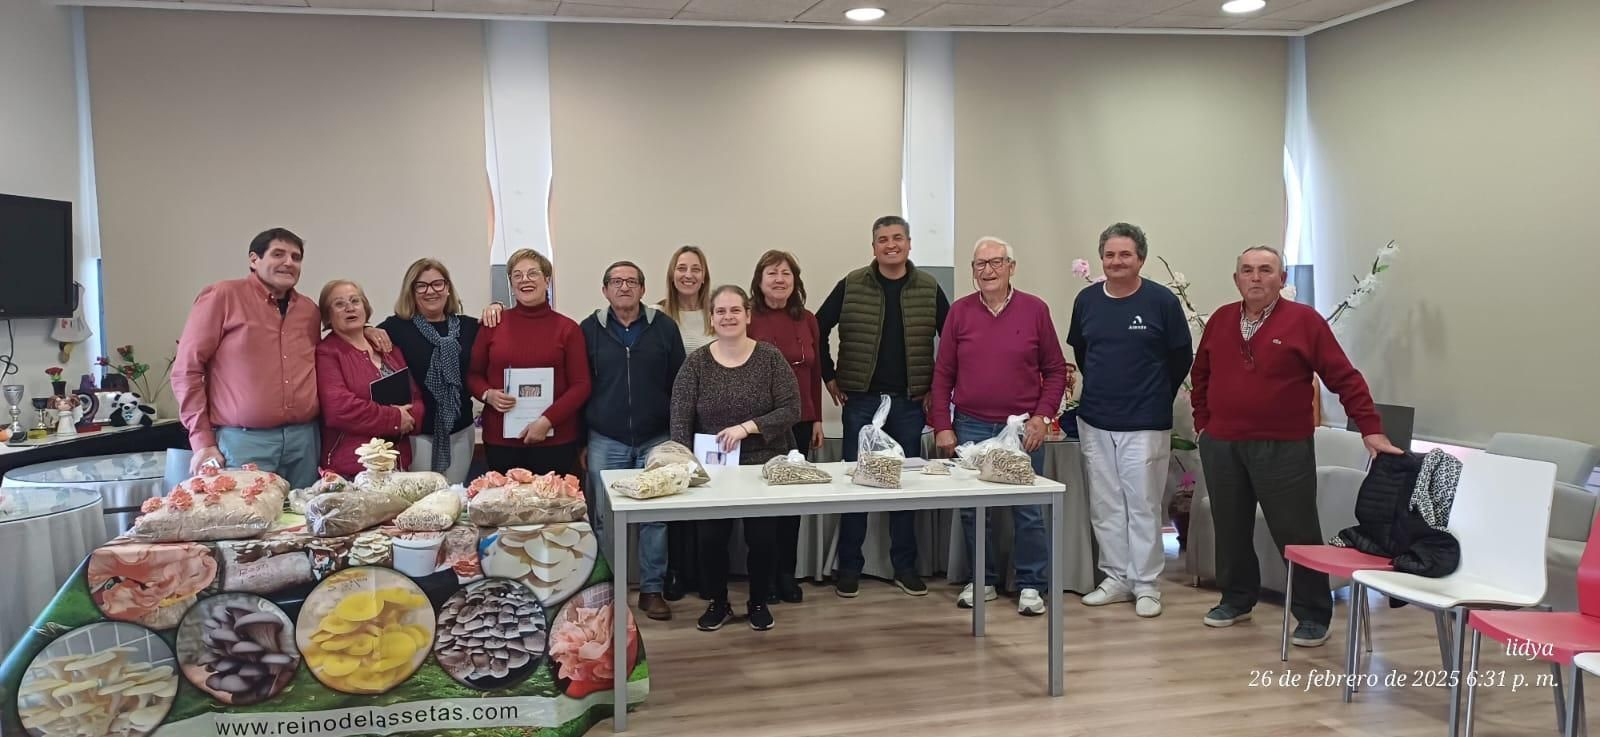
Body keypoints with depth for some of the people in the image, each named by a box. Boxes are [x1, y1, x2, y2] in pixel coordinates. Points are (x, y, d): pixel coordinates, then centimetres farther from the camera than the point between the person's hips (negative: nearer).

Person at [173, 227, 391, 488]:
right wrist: (202, 440, -7)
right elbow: (187, 370, -2)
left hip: (304, 439, 5)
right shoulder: (222, 296, 0)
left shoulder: (309, 309, 15)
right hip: (244, 440, -5)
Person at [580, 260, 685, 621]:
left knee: (656, 517, 4)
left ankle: (652, 589, 15)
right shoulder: (589, 329, 3)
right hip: (605, 441, 0)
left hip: (655, 440, 0)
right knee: (604, 518, 5)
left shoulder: (664, 327, 2)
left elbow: (678, 384, 4)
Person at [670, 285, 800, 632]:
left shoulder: (770, 357, -4)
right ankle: (718, 603, 23)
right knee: (711, 537, -2)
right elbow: (680, 419, -8)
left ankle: (759, 602, 24)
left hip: (763, 465, -1)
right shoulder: (695, 363, -3)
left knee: (761, 536, -1)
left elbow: (791, 410, -9)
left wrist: (747, 427, -20)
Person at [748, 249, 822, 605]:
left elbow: (814, 372, 11)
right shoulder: (749, 319, -6)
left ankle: (786, 574, 22)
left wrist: (817, 418, 10)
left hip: (799, 422, 4)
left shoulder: (807, 320, 7)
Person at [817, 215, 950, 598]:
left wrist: (937, 384, 5)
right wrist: (830, 377, 3)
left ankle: (905, 566, 19)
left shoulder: (929, 289, 3)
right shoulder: (851, 286, -1)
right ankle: (849, 567, 13)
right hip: (860, 399, -1)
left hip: (910, 402, 1)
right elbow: (818, 330, 6)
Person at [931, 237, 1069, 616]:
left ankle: (1030, 585, 16)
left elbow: (1055, 370, 4)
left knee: (1028, 510, 3)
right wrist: (942, 426, 0)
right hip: (971, 427, 2)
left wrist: (1042, 416, -6)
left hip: (1023, 429, -1)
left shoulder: (1035, 310, 0)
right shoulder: (960, 311, 3)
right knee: (972, 509, 8)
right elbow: (942, 374, 5)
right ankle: (982, 580, 23)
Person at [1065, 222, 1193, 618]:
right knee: (1105, 505, 10)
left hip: (1145, 423, -4)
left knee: (1143, 505, 0)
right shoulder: (1086, 300, 4)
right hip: (1095, 422, 4)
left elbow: (1181, 358, 1)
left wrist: (1157, 398, 6)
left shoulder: (1162, 300, -6)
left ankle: (1146, 583, 12)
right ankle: (1116, 577, 21)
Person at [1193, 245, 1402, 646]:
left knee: (1297, 533, 1)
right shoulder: (1220, 320, 8)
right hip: (1221, 447, 4)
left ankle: (1313, 615, 14)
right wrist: (1202, 422, 14)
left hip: (1283, 449, -4)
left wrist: (1371, 429, -13)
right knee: (1230, 529, 13)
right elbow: (1201, 375, 18)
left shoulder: (1304, 320, -6)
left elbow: (1344, 377, -8)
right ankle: (1236, 599, 30)